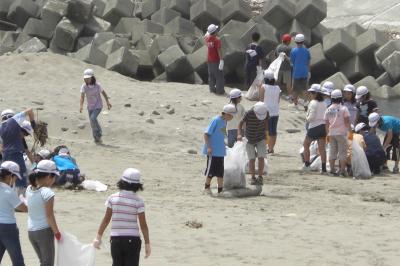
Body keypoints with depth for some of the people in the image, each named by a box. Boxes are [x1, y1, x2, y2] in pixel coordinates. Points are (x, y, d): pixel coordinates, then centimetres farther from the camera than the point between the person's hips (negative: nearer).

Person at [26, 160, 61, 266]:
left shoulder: (29, 189, 2)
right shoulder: (47, 192, -18)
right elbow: (49, 216, -16)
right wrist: (57, 232, -8)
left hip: (31, 232, 7)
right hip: (44, 231, -7)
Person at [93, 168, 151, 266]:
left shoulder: (112, 198, -1)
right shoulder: (138, 201, -7)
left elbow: (106, 220, 3)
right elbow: (143, 225, -6)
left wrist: (98, 237, 12)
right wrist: (147, 243, 1)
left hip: (116, 239, 2)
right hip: (132, 239, -2)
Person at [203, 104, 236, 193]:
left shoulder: (224, 121, 9)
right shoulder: (216, 120, -16)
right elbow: (206, 134, -17)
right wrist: (208, 147, -23)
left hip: (220, 151, 8)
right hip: (212, 150, -8)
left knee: (220, 171, 8)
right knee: (211, 169, -1)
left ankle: (220, 189, 12)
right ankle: (207, 187, 15)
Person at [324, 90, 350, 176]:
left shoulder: (328, 109, 7)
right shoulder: (343, 108, -8)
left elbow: (326, 123, 10)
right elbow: (347, 121, -9)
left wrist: (328, 133, 17)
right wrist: (349, 130, -1)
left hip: (331, 133, 5)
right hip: (341, 133, -5)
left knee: (332, 151, 10)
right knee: (342, 151, -1)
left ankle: (332, 169, 8)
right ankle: (342, 170, -4)